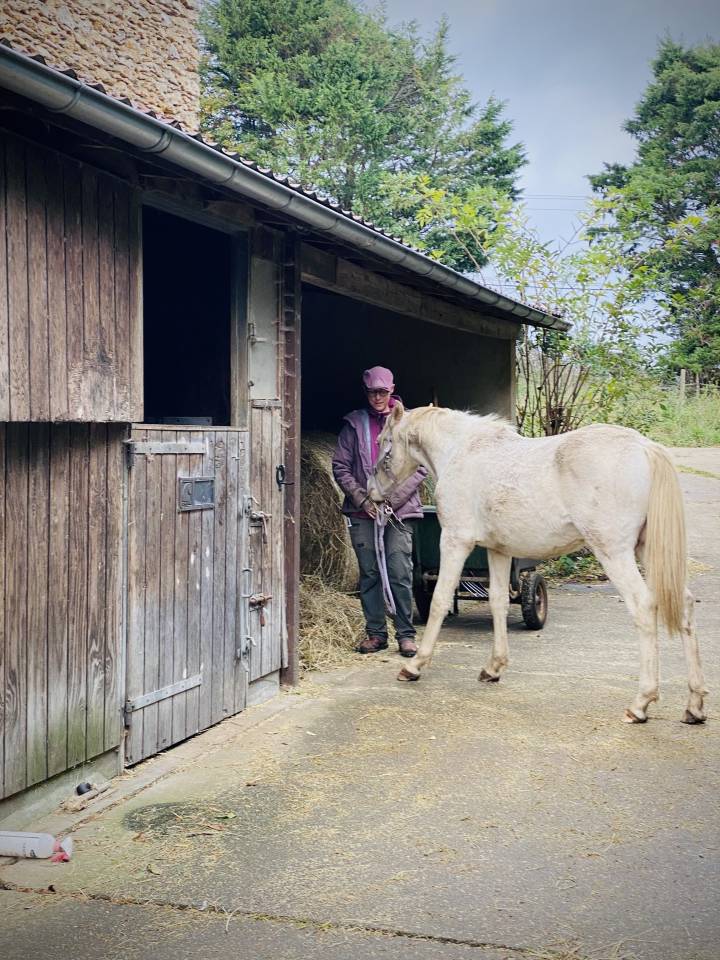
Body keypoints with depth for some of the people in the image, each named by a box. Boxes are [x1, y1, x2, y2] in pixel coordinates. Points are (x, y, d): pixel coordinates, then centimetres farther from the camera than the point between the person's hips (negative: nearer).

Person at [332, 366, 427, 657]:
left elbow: (420, 467, 1)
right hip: (362, 512, 2)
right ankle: (375, 632, 15)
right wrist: (362, 498, -6)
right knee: (369, 573, 5)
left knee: (400, 573, -6)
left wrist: (393, 498, -9)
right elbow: (340, 467, 6)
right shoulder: (354, 424, 8)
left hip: (399, 511, -2)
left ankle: (405, 634, 3)